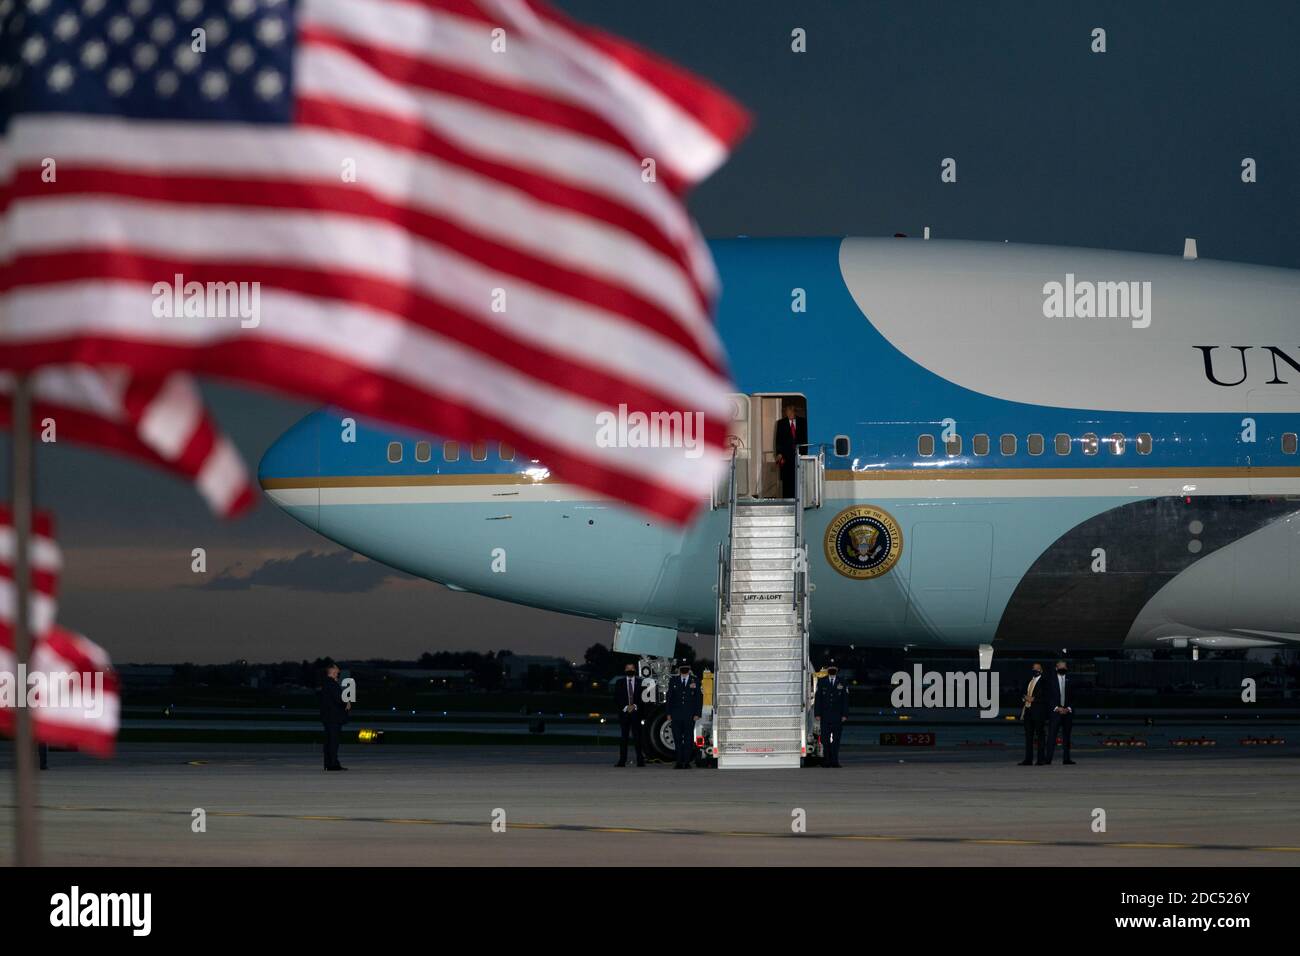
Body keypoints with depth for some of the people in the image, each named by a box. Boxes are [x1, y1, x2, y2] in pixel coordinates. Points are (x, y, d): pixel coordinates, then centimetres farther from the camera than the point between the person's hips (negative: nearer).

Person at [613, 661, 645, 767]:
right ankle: (622, 761, 1)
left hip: (636, 713, -1)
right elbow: (616, 699, 5)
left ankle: (640, 761, -3)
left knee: (637, 736, -4)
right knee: (623, 737, 1)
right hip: (624, 713, 1)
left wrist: (635, 706, -10)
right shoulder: (620, 683, 8)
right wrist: (625, 708, -7)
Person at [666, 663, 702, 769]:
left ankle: (686, 762, 3)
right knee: (677, 739, 0)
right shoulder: (673, 681, 10)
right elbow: (669, 698, 10)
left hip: (689, 716, -1)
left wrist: (697, 714, -3)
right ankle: (679, 762, 2)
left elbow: (699, 698, 5)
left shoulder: (695, 681, 7)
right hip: (676, 715, 1)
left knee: (688, 739, -1)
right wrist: (669, 713, 2)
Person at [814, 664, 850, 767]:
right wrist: (817, 713, -3)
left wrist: (844, 714, -3)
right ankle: (826, 761, 1)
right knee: (825, 738, -2)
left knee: (836, 738, -2)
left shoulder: (842, 683, 7)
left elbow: (845, 699, 5)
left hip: (837, 716, 0)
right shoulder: (821, 682, 8)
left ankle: (834, 761, 1)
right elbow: (818, 699, 6)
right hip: (825, 715, 0)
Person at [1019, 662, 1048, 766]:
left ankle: (1040, 760, -1)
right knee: (1028, 736, 7)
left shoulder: (1044, 682, -5)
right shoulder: (1029, 681, 17)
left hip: (1038, 712, -7)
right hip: (1028, 710, 7)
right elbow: (1024, 693, 23)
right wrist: (1025, 698, 1)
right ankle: (1028, 759, 9)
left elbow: (1046, 698, -11)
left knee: (1040, 736, -2)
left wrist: (1033, 699, -15)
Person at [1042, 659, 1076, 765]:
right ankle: (1047, 758, -11)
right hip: (1054, 711, -3)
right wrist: (1056, 708, -10)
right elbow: (1049, 697, 0)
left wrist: (1068, 708, -4)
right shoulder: (1051, 680, 4)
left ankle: (1066, 758, 9)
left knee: (1066, 736, 6)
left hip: (1067, 711, 3)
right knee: (1051, 735, -8)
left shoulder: (1069, 680, 11)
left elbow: (1072, 697, 10)